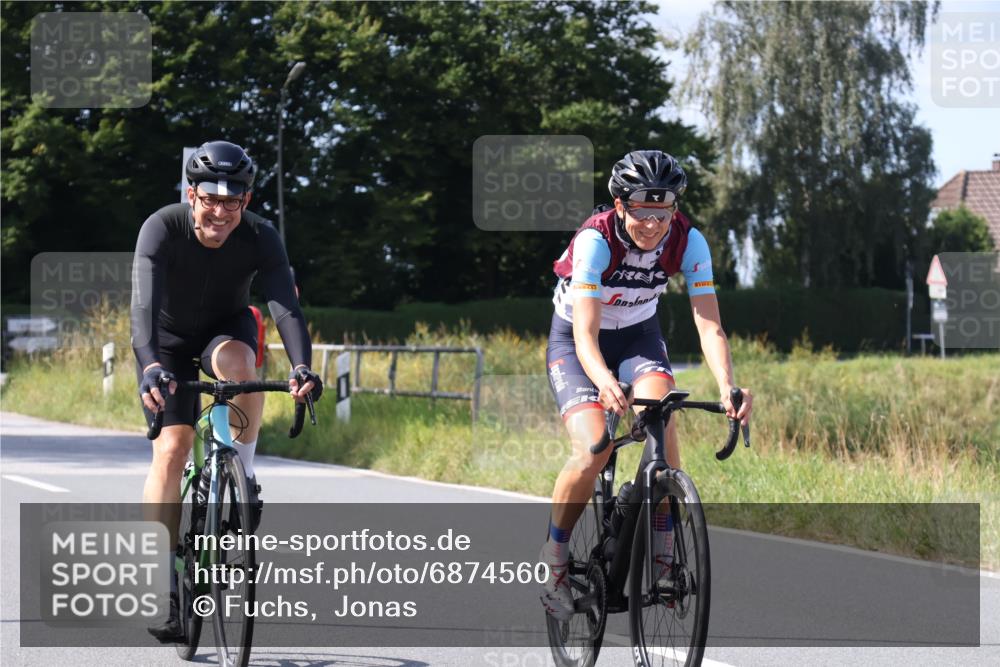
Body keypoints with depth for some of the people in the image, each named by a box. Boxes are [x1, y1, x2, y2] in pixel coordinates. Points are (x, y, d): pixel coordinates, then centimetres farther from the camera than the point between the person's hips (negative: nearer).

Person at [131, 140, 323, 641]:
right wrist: (152, 366, -59)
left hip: (225, 328, 1)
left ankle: (243, 475, -14)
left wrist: (301, 366, -53)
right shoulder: (162, 229, -30)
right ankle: (164, 583, -13)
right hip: (168, 340, -1)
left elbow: (285, 305, -35)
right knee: (171, 448, -17)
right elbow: (144, 304, -41)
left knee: (235, 362, -36)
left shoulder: (260, 238, -25)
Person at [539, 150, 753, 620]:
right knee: (593, 452, -23)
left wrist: (727, 388, -46)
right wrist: (605, 383, -60)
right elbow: (585, 335, -39)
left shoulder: (688, 242, -22)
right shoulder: (596, 240, -32)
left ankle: (662, 555, -17)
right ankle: (555, 560, 0)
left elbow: (709, 324, -28)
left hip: (638, 334, 3)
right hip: (575, 340, -3)